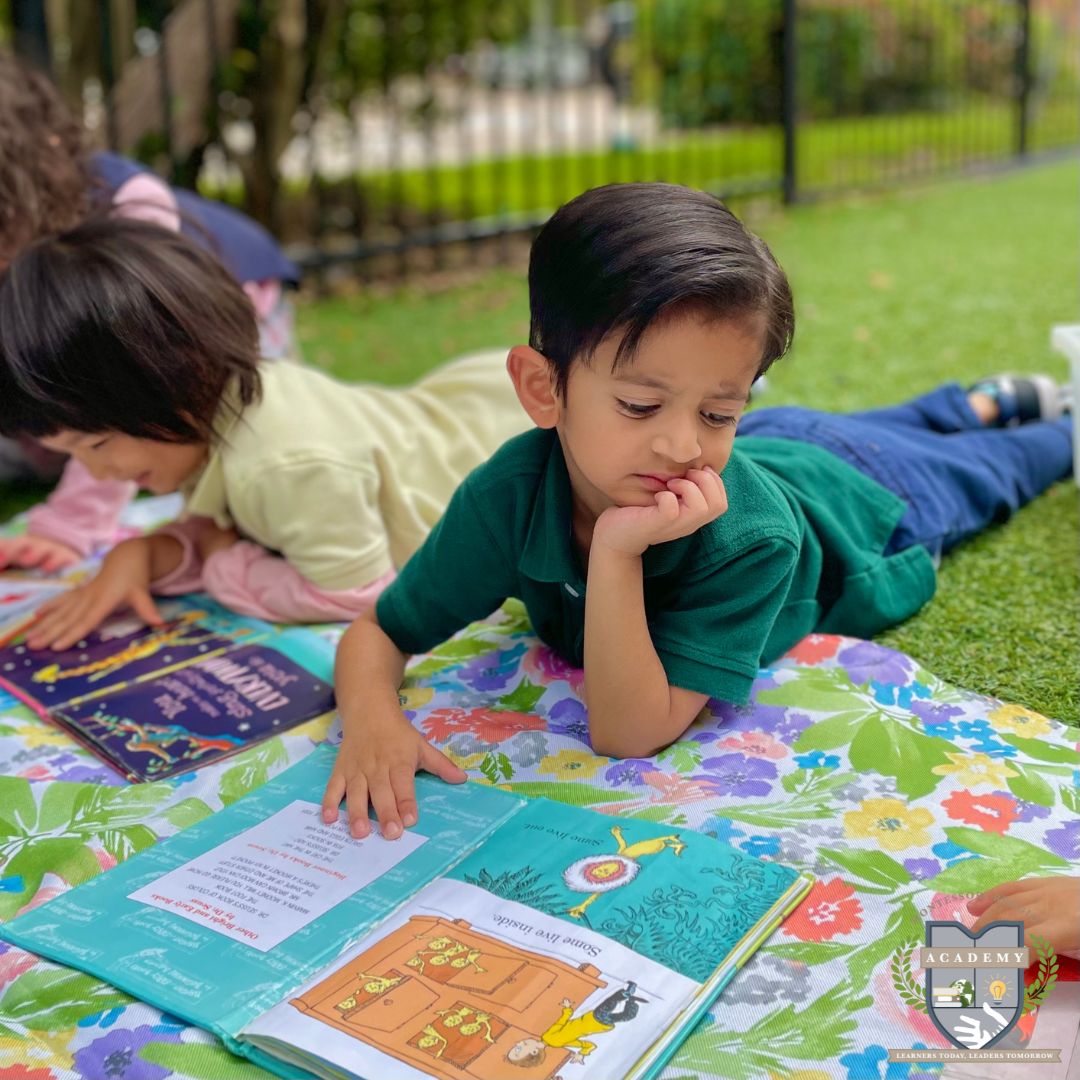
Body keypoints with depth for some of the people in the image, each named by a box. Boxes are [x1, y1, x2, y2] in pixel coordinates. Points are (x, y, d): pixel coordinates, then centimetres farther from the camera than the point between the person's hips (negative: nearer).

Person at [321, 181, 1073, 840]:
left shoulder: (752, 535, -50)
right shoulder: (506, 496, -42)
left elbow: (629, 734, -49)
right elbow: (380, 632, -32)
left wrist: (617, 554, -61)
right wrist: (372, 717, -53)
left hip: (853, 495, -3)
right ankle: (986, 400, 64)